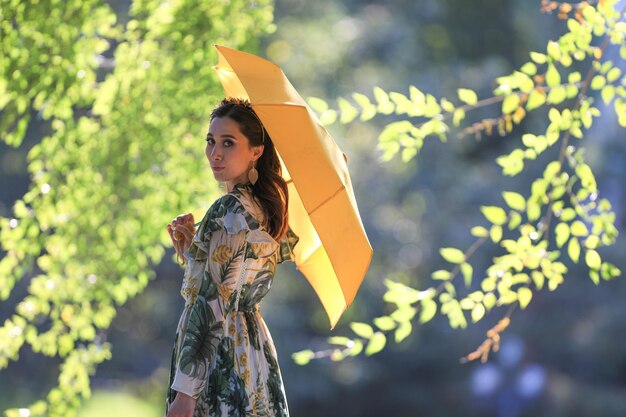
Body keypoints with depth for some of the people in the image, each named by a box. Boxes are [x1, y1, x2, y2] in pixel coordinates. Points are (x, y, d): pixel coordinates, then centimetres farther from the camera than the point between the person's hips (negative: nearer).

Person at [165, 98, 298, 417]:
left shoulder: (229, 210, -15)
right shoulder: (264, 209, 11)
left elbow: (214, 305, -20)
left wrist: (185, 390, -20)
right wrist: (189, 249, 8)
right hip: (256, 350, 9)